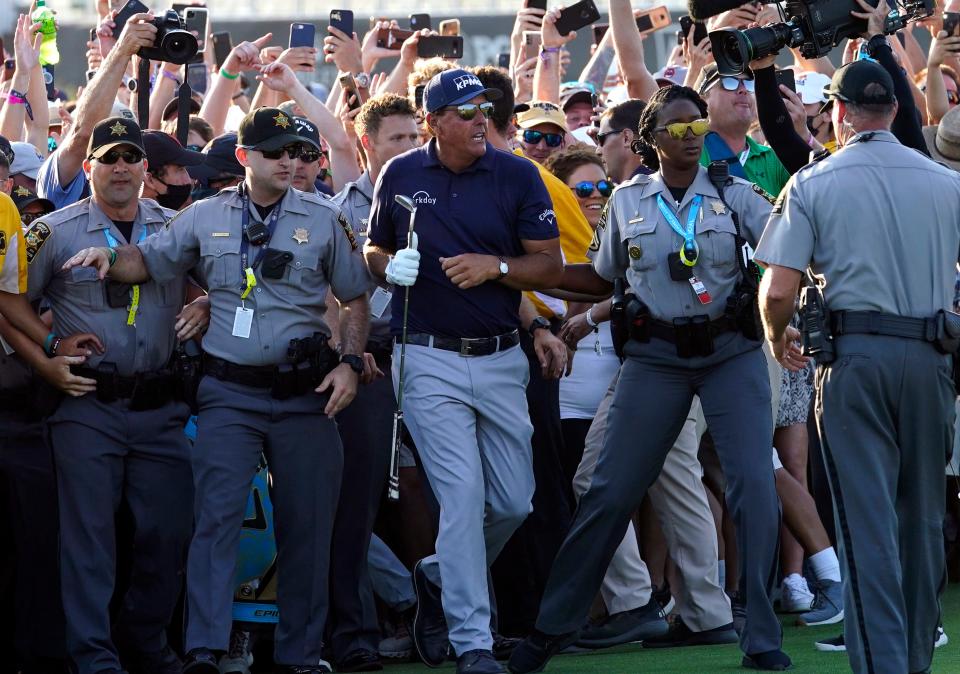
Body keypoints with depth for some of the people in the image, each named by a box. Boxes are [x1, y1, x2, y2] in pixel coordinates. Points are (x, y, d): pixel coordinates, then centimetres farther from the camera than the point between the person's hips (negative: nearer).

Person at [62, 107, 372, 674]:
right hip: (230, 391, -1)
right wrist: (108, 258, -9)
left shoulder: (323, 219, 5)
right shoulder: (206, 218, 6)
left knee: (307, 524, 5)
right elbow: (148, 263, 13)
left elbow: (356, 297, 10)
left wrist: (351, 362, -3)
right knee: (217, 516, -11)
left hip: (305, 391, 1)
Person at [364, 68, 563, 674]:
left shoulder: (517, 176, 0)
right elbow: (372, 251, 14)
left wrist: (496, 266, -18)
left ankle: (441, 579, 32)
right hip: (430, 360, -2)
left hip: (501, 361, 2)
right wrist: (391, 266, -9)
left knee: (514, 501, 5)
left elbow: (551, 266, 0)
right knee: (463, 498, -9)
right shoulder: (400, 176, 2)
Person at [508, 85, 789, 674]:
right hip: (656, 358, 1)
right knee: (612, 490, 0)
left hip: (732, 352, -1)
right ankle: (554, 625, 13)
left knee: (755, 487, -8)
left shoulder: (735, 195, 1)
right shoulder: (628, 202, 6)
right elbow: (603, 279, 15)